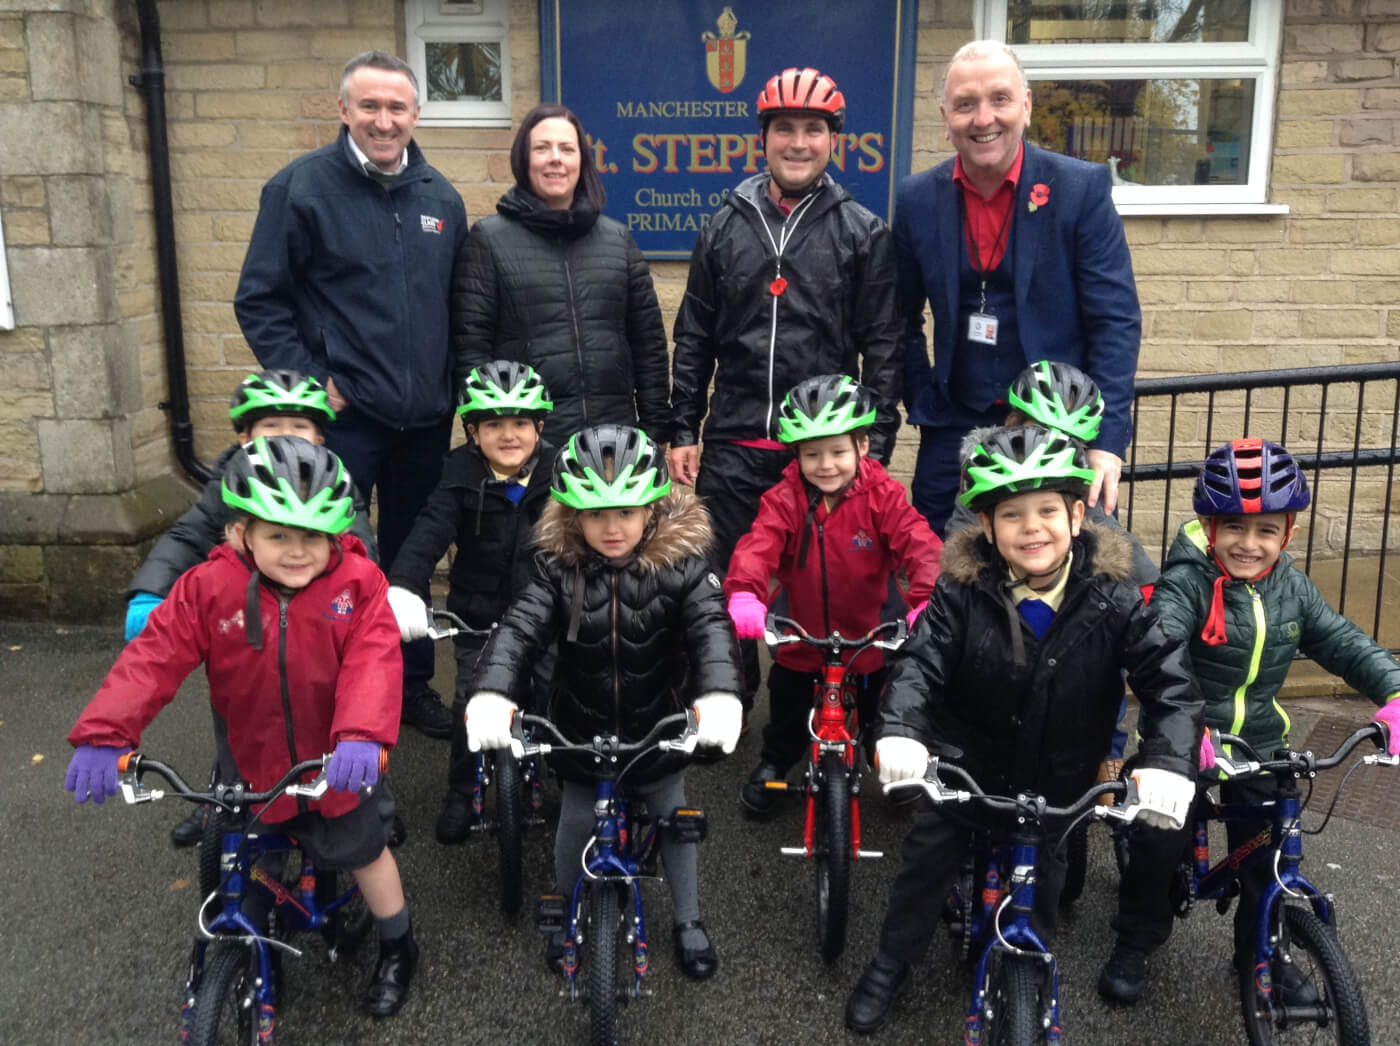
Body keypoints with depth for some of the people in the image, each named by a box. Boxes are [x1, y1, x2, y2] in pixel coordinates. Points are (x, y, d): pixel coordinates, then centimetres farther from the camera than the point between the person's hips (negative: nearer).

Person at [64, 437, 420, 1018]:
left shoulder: (357, 584, -20)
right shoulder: (210, 588, -18)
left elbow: (373, 663, -30)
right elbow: (154, 658, -22)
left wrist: (362, 736, -47)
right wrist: (105, 734, -34)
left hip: (334, 759, -1)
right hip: (251, 759, 2)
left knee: (362, 850, 14)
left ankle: (397, 948, 39)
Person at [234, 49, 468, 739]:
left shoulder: (440, 198, 8)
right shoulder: (301, 187, -6)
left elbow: (459, 304, 16)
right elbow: (258, 301, -6)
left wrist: (454, 385, 7)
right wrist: (312, 383, -12)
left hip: (425, 421, 5)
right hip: (341, 417, -4)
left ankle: (412, 686, 31)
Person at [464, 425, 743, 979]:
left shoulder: (680, 562, -18)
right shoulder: (559, 567, -15)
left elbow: (711, 627, -30)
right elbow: (519, 629, -26)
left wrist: (719, 694, -50)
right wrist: (491, 694, -46)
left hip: (659, 730, 0)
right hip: (581, 731, 1)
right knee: (575, 824, 17)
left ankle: (688, 920, 41)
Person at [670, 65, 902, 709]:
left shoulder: (863, 233, 2)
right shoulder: (727, 227, 9)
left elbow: (883, 346, 1)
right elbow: (693, 338, 10)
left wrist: (877, 442, -4)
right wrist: (682, 431, 6)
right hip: (734, 446, 2)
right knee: (725, 578, 7)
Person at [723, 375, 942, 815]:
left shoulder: (882, 496, -14)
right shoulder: (784, 499, -13)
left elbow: (921, 545, -25)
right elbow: (757, 546, -28)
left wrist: (927, 599, -44)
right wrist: (744, 594, -49)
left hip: (868, 640, 0)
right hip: (800, 639, 1)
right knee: (786, 711, 17)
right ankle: (773, 762, 45)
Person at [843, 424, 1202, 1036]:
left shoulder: (1112, 600, -20)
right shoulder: (962, 590, -20)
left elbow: (1170, 682, -20)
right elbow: (919, 662, -23)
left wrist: (1169, 763, -36)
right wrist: (900, 732, -42)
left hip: (1056, 778, 1)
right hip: (965, 762, -1)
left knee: (1043, 882, 18)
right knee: (927, 860, 8)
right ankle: (889, 967, 31)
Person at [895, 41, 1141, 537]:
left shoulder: (1081, 187, -7)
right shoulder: (917, 198, 1)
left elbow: (1116, 320, -8)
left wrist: (1108, 440, -15)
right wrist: (923, 409, 2)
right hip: (954, 432, 2)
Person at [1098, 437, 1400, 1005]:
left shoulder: (1292, 588, -2)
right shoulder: (1186, 582, -21)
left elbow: (1345, 644, 1)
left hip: (1260, 745, 5)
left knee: (1268, 855, 11)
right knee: (1158, 846, -1)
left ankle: (1260, 951, 35)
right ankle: (1135, 943, 23)